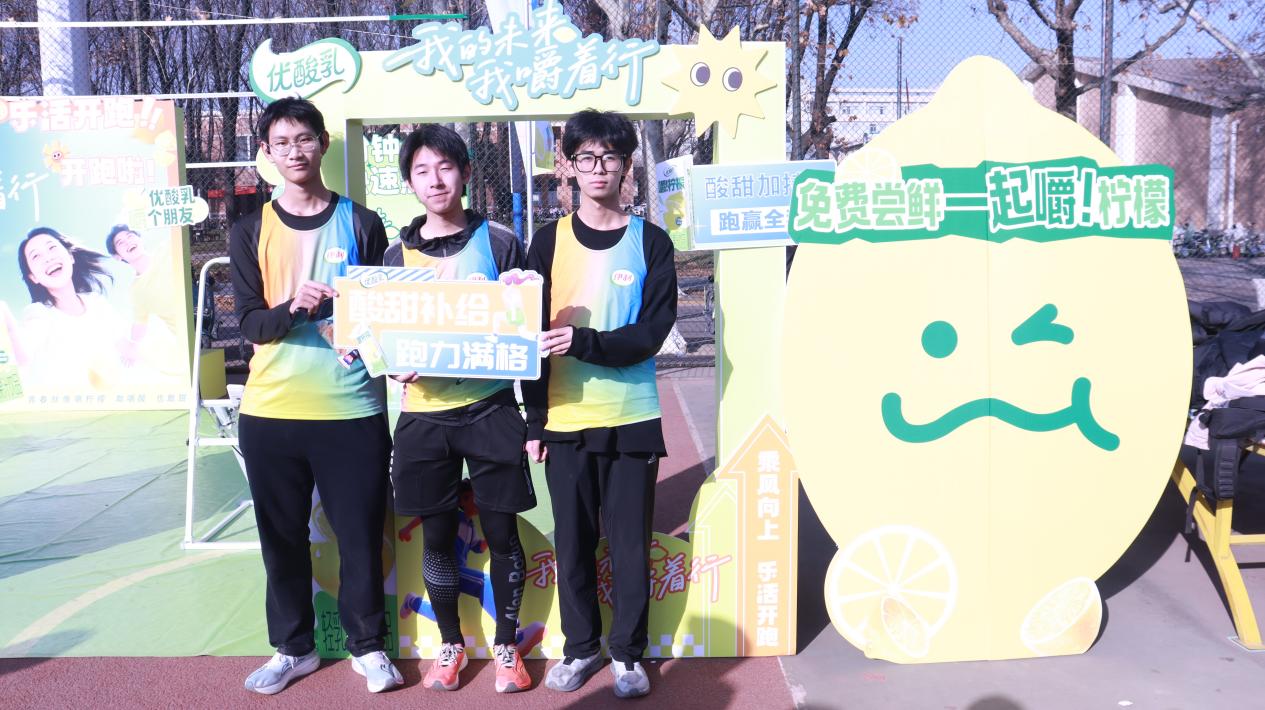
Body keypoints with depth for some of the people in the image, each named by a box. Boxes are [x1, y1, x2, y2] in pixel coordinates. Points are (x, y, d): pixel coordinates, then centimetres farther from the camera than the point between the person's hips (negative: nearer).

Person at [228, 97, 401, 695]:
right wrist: (293, 307, -22)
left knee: (360, 533, 4)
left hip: (352, 408, -1)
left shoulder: (361, 224, 4)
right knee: (282, 535, 10)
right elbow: (251, 324, -2)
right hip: (270, 411, 2)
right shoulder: (250, 232, 6)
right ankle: (292, 646, 28)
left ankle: (367, 645, 23)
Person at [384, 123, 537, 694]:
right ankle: (450, 643, 28)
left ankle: (506, 645, 22)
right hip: (424, 415, 2)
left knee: (501, 530, 4)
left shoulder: (500, 243, 1)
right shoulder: (398, 254, 8)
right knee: (436, 534, 10)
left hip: (489, 409, -2)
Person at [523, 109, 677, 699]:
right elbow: (532, 333, 4)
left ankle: (627, 652, 22)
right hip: (565, 422, 1)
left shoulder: (651, 242, 2)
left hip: (632, 420, -1)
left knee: (630, 543, 5)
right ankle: (581, 647, 27)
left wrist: (583, 342, -21)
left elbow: (652, 333, -7)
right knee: (573, 540, 9)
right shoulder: (549, 241, 5)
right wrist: (534, 420, 1)